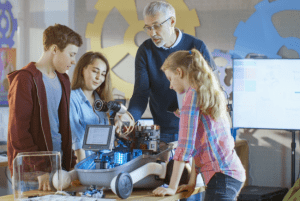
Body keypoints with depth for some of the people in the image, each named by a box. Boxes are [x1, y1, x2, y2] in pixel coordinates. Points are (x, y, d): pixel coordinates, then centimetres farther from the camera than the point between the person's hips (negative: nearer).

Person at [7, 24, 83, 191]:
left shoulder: (63, 80, 15)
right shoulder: (25, 80, -11)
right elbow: (18, 132, -16)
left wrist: (72, 162, 10)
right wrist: (40, 170, -21)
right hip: (32, 171, -7)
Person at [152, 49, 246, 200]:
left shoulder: (193, 93, -7)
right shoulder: (210, 93, 21)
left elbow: (185, 144, -12)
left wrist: (172, 188, -10)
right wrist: (192, 182, 21)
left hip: (222, 175, -9)